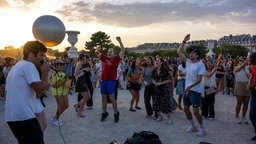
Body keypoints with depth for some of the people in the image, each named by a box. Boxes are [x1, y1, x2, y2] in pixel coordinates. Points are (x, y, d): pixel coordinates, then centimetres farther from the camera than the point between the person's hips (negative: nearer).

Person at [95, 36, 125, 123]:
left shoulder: (116, 59, 1)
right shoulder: (104, 58, 12)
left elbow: (123, 51, -6)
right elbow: (97, 53, 18)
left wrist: (120, 41, -14)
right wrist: (97, 50, -7)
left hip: (111, 81, -5)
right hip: (103, 80, 5)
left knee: (112, 98, -5)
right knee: (104, 97, 11)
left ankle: (116, 113, 8)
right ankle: (104, 113, 24)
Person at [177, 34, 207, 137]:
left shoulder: (200, 64, -12)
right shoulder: (188, 62, 7)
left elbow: (199, 79, -18)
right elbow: (179, 52, 6)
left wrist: (190, 86, -30)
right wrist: (184, 41, 1)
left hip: (196, 90, -7)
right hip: (187, 89, 8)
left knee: (195, 111, -7)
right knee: (186, 109, 12)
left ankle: (202, 129, 12)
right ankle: (193, 126, 29)